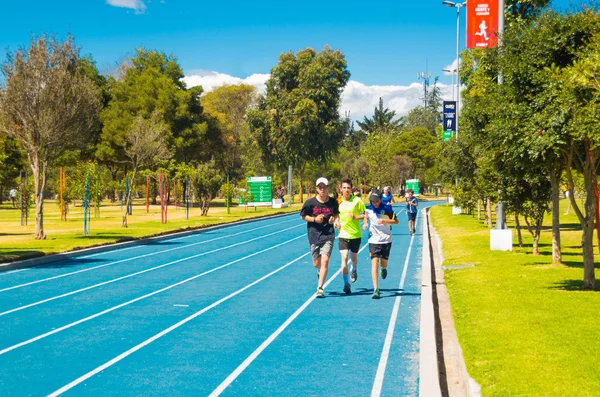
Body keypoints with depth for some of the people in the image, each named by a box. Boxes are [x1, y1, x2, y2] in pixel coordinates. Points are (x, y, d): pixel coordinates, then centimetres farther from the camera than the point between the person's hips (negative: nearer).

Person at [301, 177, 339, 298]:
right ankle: (320, 271, 49)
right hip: (314, 236, 1)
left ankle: (320, 288, -8)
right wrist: (314, 219, -12)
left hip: (328, 235, -1)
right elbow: (303, 216, 4)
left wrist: (334, 218, -5)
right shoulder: (310, 202, -6)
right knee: (316, 263, 9)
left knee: (325, 261, -14)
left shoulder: (333, 202, -1)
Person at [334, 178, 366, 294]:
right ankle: (346, 284, -8)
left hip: (355, 234, -1)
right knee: (344, 257, -12)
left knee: (354, 258, 15)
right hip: (343, 234, 1)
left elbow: (366, 214, -4)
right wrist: (336, 222, -3)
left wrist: (355, 217, -21)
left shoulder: (357, 201, -8)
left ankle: (354, 269, 51)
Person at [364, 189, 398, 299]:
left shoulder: (387, 209, -9)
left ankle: (384, 269, 48)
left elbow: (396, 221, -6)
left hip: (386, 240, -1)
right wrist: (365, 223, 3)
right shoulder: (368, 209, -1)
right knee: (374, 263, -12)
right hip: (374, 240, 1)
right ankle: (376, 289, -14)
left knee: (384, 263, 7)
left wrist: (385, 220, -21)